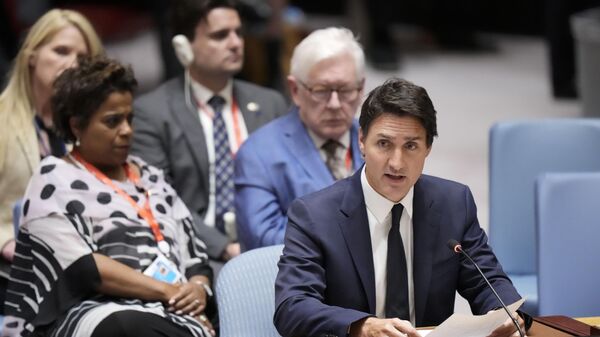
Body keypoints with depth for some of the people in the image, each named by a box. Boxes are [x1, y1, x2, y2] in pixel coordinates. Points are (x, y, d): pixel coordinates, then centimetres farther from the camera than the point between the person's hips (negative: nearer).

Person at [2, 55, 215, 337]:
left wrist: (198, 288, -3)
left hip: (173, 314, 4)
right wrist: (167, 291, -12)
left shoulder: (149, 176, 25)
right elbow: (81, 265, -9)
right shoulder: (55, 181, 5)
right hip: (92, 314, -4)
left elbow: (195, 255, 21)